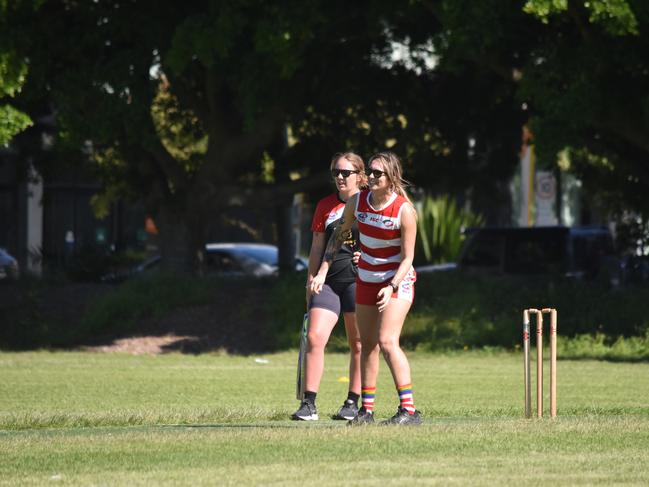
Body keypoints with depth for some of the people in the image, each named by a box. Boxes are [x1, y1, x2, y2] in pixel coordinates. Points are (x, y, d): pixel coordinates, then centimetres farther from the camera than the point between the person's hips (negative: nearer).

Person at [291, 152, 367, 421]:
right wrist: (311, 281, 11)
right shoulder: (325, 206, 12)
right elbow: (317, 247, 15)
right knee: (315, 337, -10)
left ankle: (353, 403, 12)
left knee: (358, 344, 3)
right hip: (329, 281, 3)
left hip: (359, 281, -3)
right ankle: (309, 404, -10)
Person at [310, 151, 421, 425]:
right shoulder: (357, 202, -5)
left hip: (397, 280, -6)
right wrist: (322, 272, 2)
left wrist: (391, 287, -27)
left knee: (387, 341, -19)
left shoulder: (404, 210, -20)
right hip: (366, 279, 6)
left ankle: (409, 410, -20)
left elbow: (407, 258, -15)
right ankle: (366, 410, 17)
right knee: (367, 345, 9)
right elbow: (338, 235, 9)